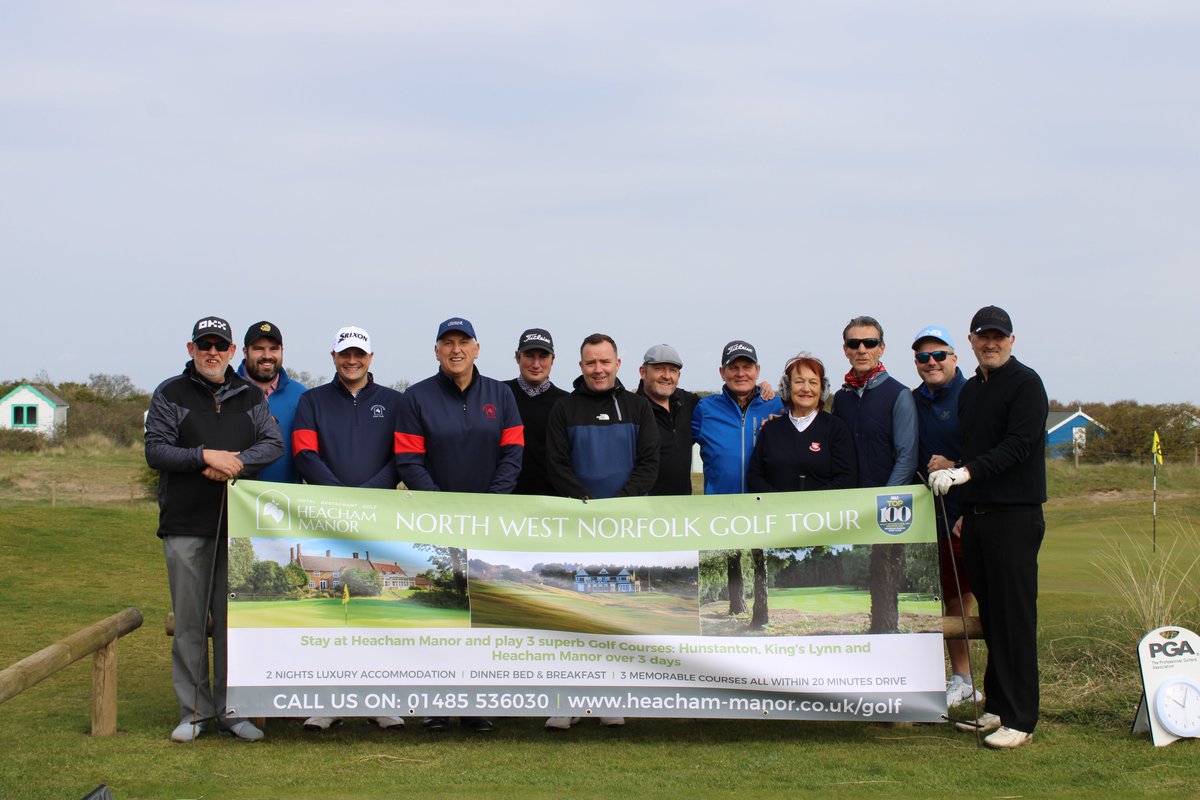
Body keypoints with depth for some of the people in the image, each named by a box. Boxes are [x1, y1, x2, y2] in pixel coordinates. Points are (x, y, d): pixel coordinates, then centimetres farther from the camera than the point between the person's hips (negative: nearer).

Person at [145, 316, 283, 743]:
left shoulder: (250, 396, 13)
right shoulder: (170, 394, 6)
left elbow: (274, 443, 4)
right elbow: (155, 451, -2)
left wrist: (238, 462, -14)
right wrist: (205, 456, -15)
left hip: (239, 523, 2)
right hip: (186, 525, -2)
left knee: (234, 619, 2)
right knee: (190, 620, 1)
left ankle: (232, 710, 10)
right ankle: (195, 711, 9)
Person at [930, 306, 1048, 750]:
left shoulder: (1025, 384, -5)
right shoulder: (970, 391, 18)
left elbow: (1018, 446, -16)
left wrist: (965, 473, -23)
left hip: (1015, 516, -7)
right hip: (978, 514, 7)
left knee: (1015, 617, -7)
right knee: (989, 614, 9)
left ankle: (1020, 719, -5)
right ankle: (996, 708, 16)